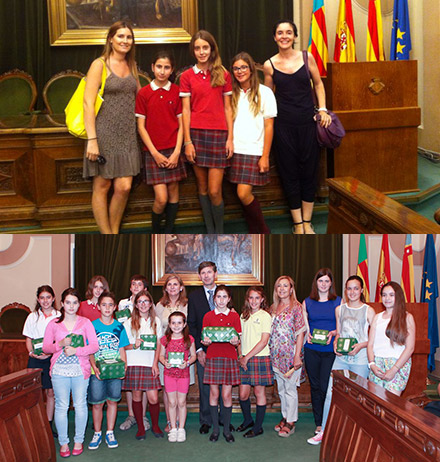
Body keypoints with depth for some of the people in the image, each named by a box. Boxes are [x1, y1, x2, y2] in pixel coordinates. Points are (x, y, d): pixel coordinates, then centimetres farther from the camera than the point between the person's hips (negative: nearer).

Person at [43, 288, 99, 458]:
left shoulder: (85, 322, 5)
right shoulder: (53, 324, 7)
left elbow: (94, 346, -1)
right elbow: (46, 347, 6)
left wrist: (76, 350, -15)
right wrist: (60, 344, -12)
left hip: (80, 369, 0)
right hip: (59, 369, 0)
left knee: (80, 405, 3)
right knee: (61, 406, 2)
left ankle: (79, 440, 17)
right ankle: (63, 442, 13)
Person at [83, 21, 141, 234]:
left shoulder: (131, 65, 13)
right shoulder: (100, 64, -5)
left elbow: (139, 95, 26)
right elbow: (88, 103, -11)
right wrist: (92, 139, -17)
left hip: (127, 135, 5)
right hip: (104, 133, -5)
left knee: (124, 187, -1)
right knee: (102, 187, 2)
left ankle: (115, 232, 18)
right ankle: (106, 234, 12)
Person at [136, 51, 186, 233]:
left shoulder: (176, 91, 2)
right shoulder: (143, 93, -2)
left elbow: (181, 123, 3)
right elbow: (141, 126, -1)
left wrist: (177, 151, -7)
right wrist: (155, 153, -8)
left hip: (173, 150, 2)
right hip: (154, 152, -2)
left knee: (173, 192, 5)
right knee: (161, 198, -8)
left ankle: (169, 232, 18)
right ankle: (155, 232, 16)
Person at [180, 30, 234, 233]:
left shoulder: (223, 74, 7)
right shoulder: (187, 76, 6)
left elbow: (227, 108, 7)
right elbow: (185, 110, 3)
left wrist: (230, 138, 1)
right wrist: (187, 141, -4)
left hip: (218, 134, -1)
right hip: (196, 133, 1)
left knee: (214, 191, -6)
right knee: (202, 187, 7)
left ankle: (220, 232, 13)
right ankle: (210, 231, 19)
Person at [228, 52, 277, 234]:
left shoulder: (264, 92, 0)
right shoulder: (233, 94, 12)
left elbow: (269, 126, -3)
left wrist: (265, 156, -8)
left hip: (254, 151, -4)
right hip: (235, 150, 4)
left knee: (244, 193, -13)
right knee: (244, 195, 4)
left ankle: (264, 231, 7)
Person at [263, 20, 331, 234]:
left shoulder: (307, 57, 1)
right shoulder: (269, 65, 0)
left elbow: (318, 84, 12)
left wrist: (322, 109, 1)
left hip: (308, 122, 1)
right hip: (284, 124, -1)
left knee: (309, 171, 6)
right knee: (289, 173, 4)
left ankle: (307, 222, 19)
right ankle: (297, 223, 15)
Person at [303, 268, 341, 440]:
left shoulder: (339, 302, 2)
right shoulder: (307, 302, 9)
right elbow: (303, 325, 14)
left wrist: (333, 333, -15)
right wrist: (307, 334, -5)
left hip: (330, 350, -2)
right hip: (311, 350, 3)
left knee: (326, 387, -7)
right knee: (315, 386, 9)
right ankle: (319, 423, 20)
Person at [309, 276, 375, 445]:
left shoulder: (368, 311, 0)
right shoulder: (339, 309, 11)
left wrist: (361, 345, -15)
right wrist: (336, 343, -1)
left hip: (360, 359, -3)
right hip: (341, 357, 3)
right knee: (330, 393, -1)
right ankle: (324, 431, 9)